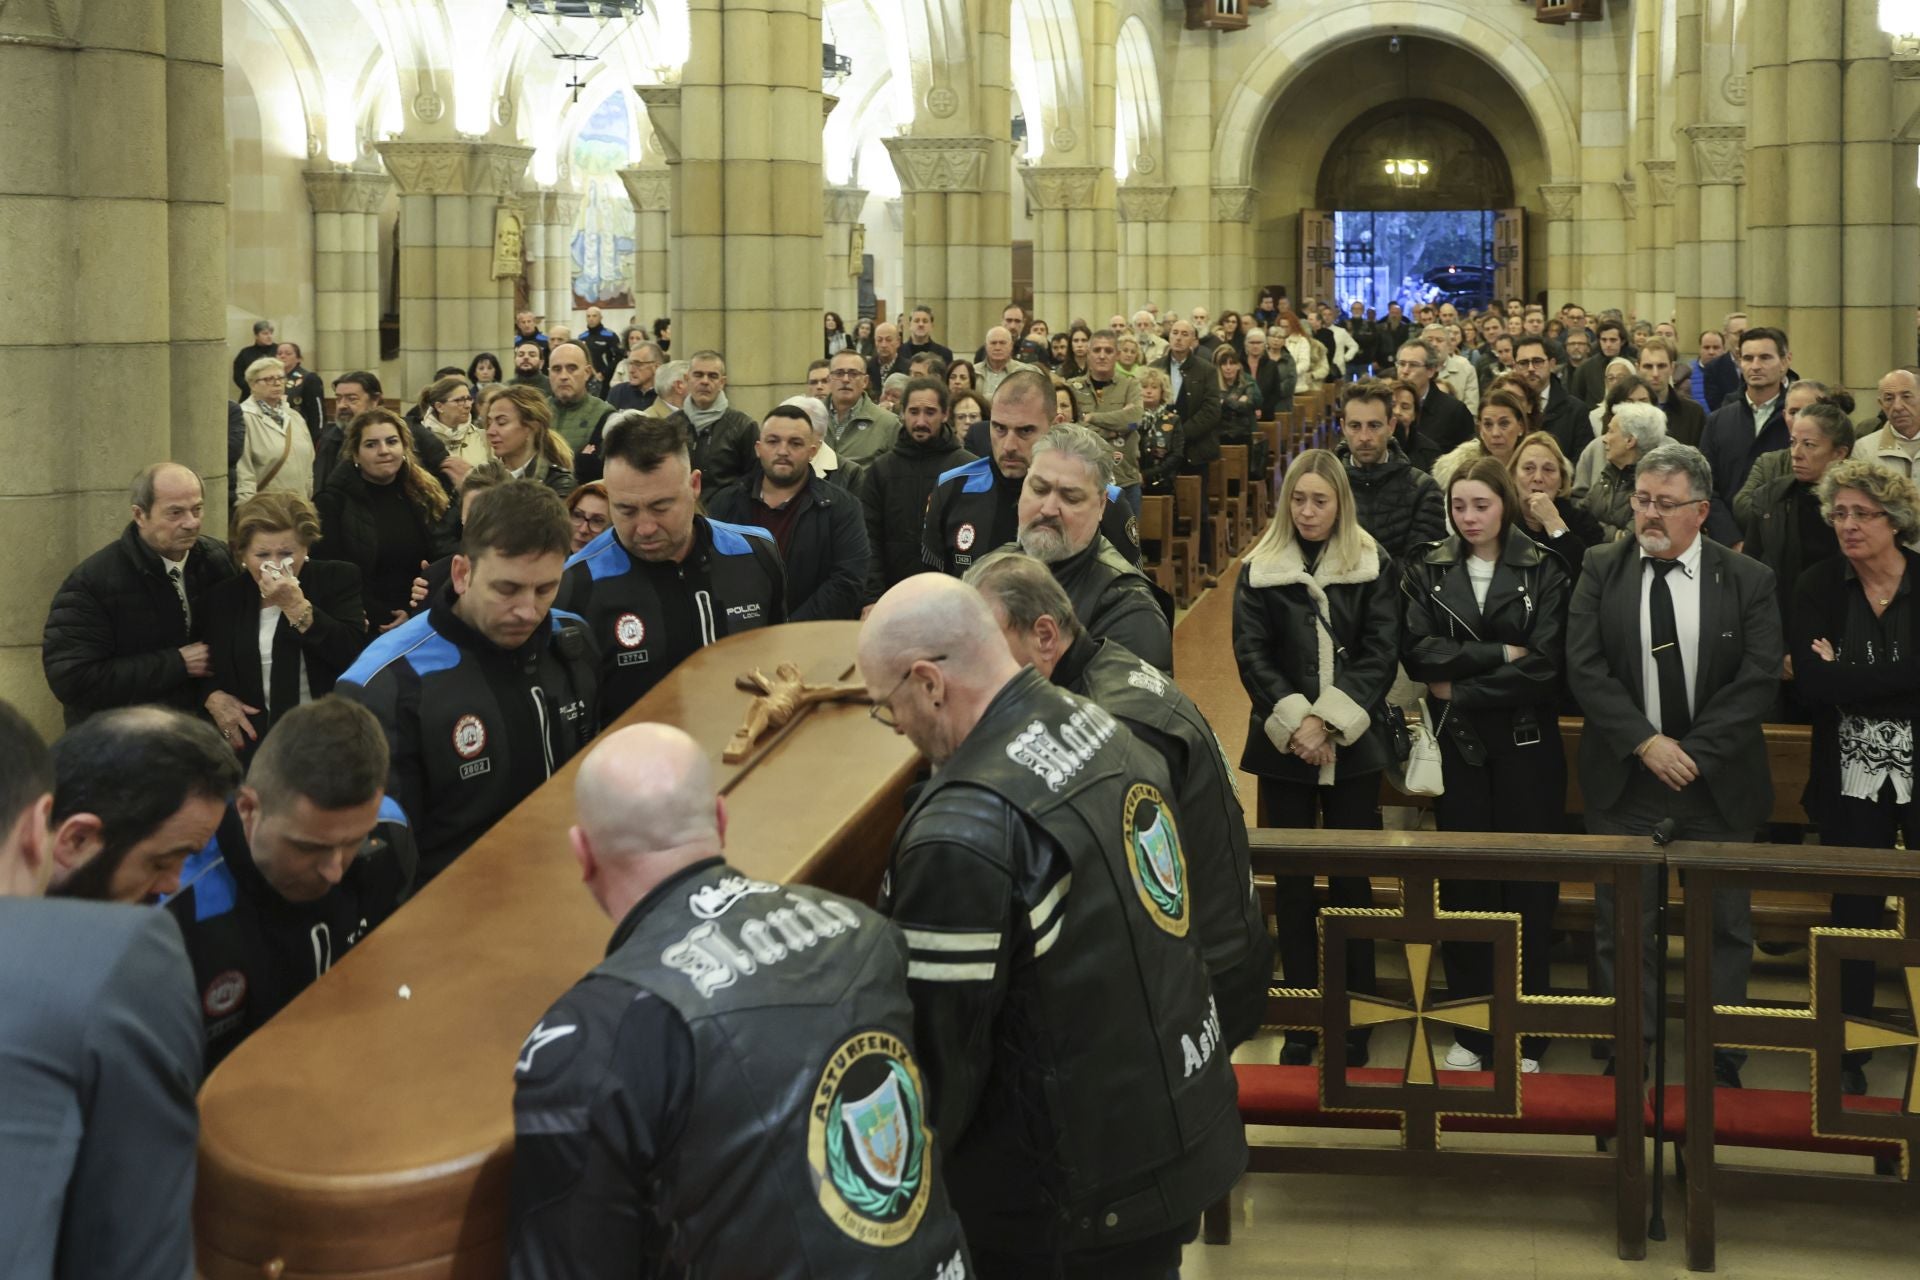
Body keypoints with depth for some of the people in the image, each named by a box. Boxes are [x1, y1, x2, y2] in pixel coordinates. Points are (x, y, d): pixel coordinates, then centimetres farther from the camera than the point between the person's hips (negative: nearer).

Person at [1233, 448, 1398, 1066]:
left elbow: (1380, 656, -4)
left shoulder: (1373, 568, 2)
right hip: (1283, 746, 1)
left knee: (1352, 879, 2)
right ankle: (1299, 1021, 12)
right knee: (1291, 882, 4)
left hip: (1353, 745, -1)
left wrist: (1330, 721, -14)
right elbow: (1252, 656, -2)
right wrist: (1294, 721, -14)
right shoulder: (1260, 570, 5)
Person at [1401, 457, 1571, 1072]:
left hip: (1526, 745, -2)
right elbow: (1418, 651, -9)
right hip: (1456, 746, 2)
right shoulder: (1427, 571, 5)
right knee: (1464, 887, 4)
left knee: (1529, 886, 0)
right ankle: (1471, 1032, 13)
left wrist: (1460, 689, -12)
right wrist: (1500, 655, -15)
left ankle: (1525, 1037, 8)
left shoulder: (1542, 571, -1)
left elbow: (1544, 663, -12)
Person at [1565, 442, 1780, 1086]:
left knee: (1725, 926, 7)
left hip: (1718, 782, 0)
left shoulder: (1748, 580, -2)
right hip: (1625, 782, 0)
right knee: (1622, 927, 4)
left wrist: (1694, 754, -15)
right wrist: (1645, 742, -15)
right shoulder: (1602, 570, 0)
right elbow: (1585, 667, -6)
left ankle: (1721, 1059, 18)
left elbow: (1758, 678, -8)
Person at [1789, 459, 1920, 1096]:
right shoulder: (1816, 586, 0)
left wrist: (1842, 674, -14)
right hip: (1852, 782, 1)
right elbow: (1809, 683, -12)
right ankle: (1849, 1055, 20)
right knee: (1855, 916, 9)